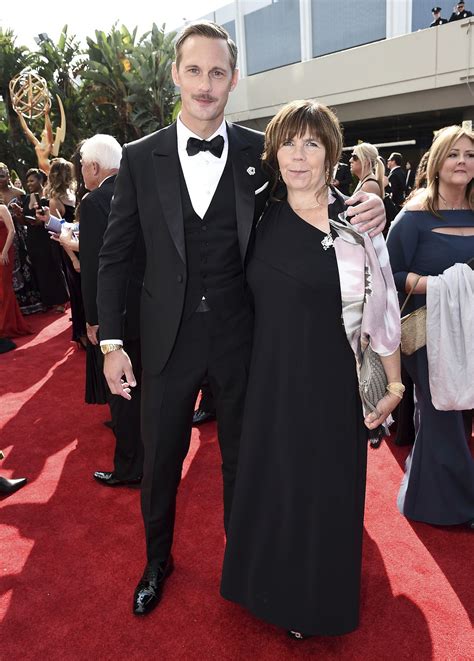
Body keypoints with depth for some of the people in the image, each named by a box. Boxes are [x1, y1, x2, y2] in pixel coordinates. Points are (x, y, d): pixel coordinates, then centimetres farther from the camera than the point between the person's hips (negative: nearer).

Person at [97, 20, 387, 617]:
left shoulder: (261, 153, -2)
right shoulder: (141, 158, -2)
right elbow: (115, 255, 1)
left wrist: (368, 206, -15)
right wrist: (111, 343, -4)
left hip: (239, 336, 0)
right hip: (168, 339, 0)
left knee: (242, 456, 17)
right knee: (160, 460, 15)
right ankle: (157, 562, 43)